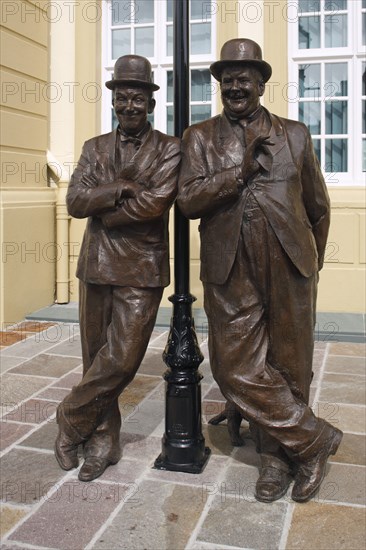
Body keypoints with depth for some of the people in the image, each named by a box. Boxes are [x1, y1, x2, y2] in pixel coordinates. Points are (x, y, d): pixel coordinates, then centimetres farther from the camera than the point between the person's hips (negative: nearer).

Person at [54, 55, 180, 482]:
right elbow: (75, 201, -1)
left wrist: (102, 210, -7)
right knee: (97, 359, 9)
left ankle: (70, 422, 18)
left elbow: (155, 202, -15)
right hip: (96, 266, 4)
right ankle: (102, 442, 25)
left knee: (121, 359, -6)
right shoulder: (95, 148, 12)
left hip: (141, 270, -3)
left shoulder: (169, 149, 1)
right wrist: (121, 188, -14)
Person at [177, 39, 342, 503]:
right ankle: (314, 438, 17)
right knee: (237, 369, -1)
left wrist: (310, 264, 19)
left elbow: (318, 207, 17)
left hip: (289, 269, 0)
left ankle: (277, 452, 28)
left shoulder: (294, 135, 11)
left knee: (288, 367, 7)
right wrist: (243, 168, -11)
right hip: (231, 273, 0)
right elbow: (188, 200, -5)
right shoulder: (199, 138, 10)